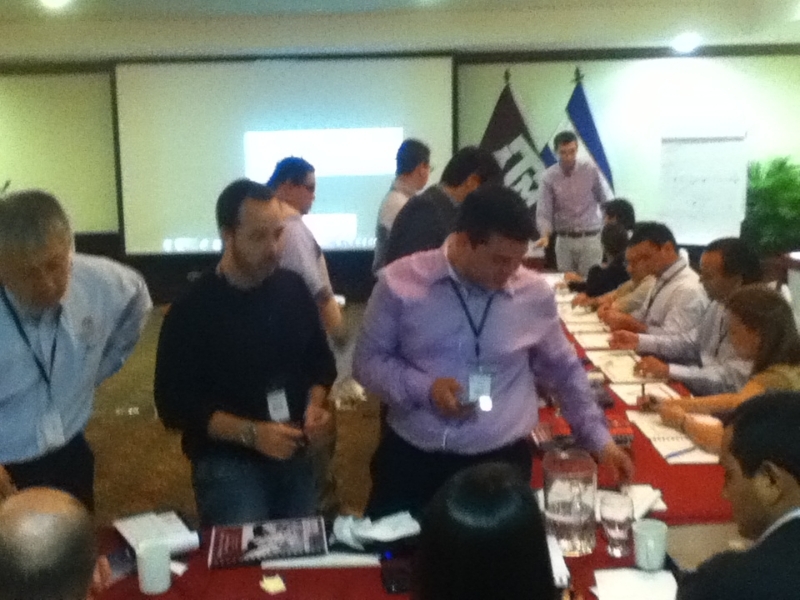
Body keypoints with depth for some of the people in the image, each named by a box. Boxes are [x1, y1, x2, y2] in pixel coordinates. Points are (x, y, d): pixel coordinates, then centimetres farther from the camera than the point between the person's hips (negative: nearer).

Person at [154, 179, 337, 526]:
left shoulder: (293, 289, 0)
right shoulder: (193, 309, -14)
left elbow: (320, 361, 12)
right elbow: (174, 405, -13)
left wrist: (316, 406, -8)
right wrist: (250, 433, -23)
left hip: (294, 458, 5)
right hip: (228, 464, -4)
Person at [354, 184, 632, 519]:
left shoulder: (535, 293, -1)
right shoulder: (400, 283, -7)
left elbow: (564, 369, 13)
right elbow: (368, 360, 1)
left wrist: (599, 439, 11)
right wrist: (424, 389, -15)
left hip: (501, 461, 1)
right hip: (410, 457, 0)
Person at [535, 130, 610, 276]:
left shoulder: (591, 171, -4)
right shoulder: (549, 177, -6)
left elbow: (604, 202, 7)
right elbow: (544, 212, -11)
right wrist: (545, 235, -28)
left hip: (590, 238, -1)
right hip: (564, 240, 1)